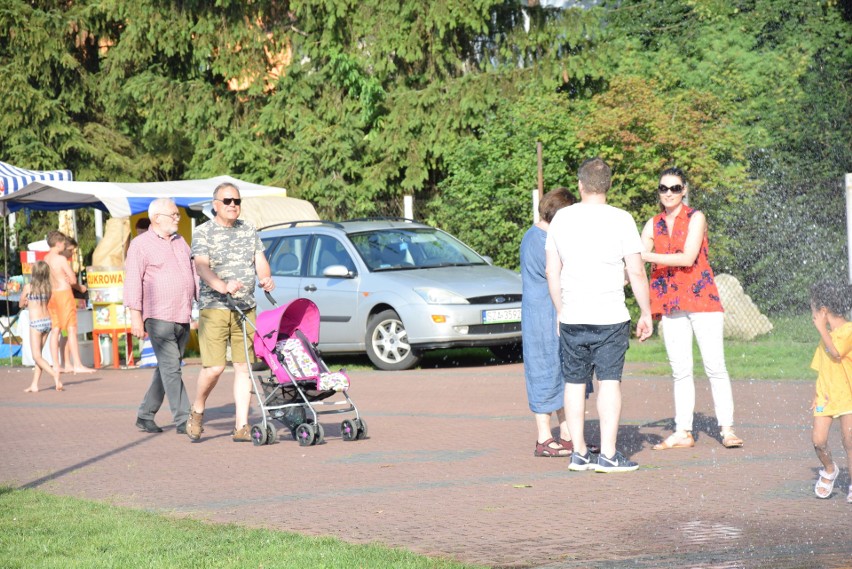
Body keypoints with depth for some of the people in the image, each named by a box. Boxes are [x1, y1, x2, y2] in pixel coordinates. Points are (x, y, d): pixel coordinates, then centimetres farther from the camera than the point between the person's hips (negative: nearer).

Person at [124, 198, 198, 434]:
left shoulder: (180, 242, 19)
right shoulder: (141, 245, -3)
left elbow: (194, 273, 23)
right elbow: (133, 280, -8)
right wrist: (135, 315, -15)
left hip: (183, 318, 7)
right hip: (159, 317, -7)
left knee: (165, 370, 10)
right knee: (171, 369, -10)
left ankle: (145, 416, 18)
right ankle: (182, 420, -11)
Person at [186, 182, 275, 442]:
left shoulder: (249, 230, 15)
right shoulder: (203, 232, -2)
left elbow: (260, 259, 11)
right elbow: (202, 266, -15)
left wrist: (265, 277, -13)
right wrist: (222, 286, -34)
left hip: (246, 308, 5)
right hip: (213, 307, -5)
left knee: (244, 366, 0)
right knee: (214, 367, -12)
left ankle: (241, 426, 2)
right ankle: (197, 411, 13)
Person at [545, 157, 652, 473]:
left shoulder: (562, 218, 4)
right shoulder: (620, 219, -5)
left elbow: (552, 272, 9)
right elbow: (636, 272, -6)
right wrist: (646, 314, 4)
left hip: (571, 317, 3)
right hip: (610, 317, -3)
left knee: (574, 382, 9)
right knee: (609, 381, -1)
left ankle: (579, 453, 12)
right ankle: (608, 455, -4)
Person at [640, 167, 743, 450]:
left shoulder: (696, 218, -3)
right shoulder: (653, 225, 10)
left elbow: (688, 257, -16)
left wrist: (649, 256, -18)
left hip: (701, 298, -4)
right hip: (670, 304, 4)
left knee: (715, 365, -5)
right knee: (680, 370, 5)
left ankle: (727, 429, -1)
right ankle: (683, 432, 7)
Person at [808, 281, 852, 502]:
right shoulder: (827, 334, 13)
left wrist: (822, 329, -19)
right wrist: (817, 393, 17)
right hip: (826, 397, 7)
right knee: (818, 440, -4)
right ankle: (829, 470, 22)